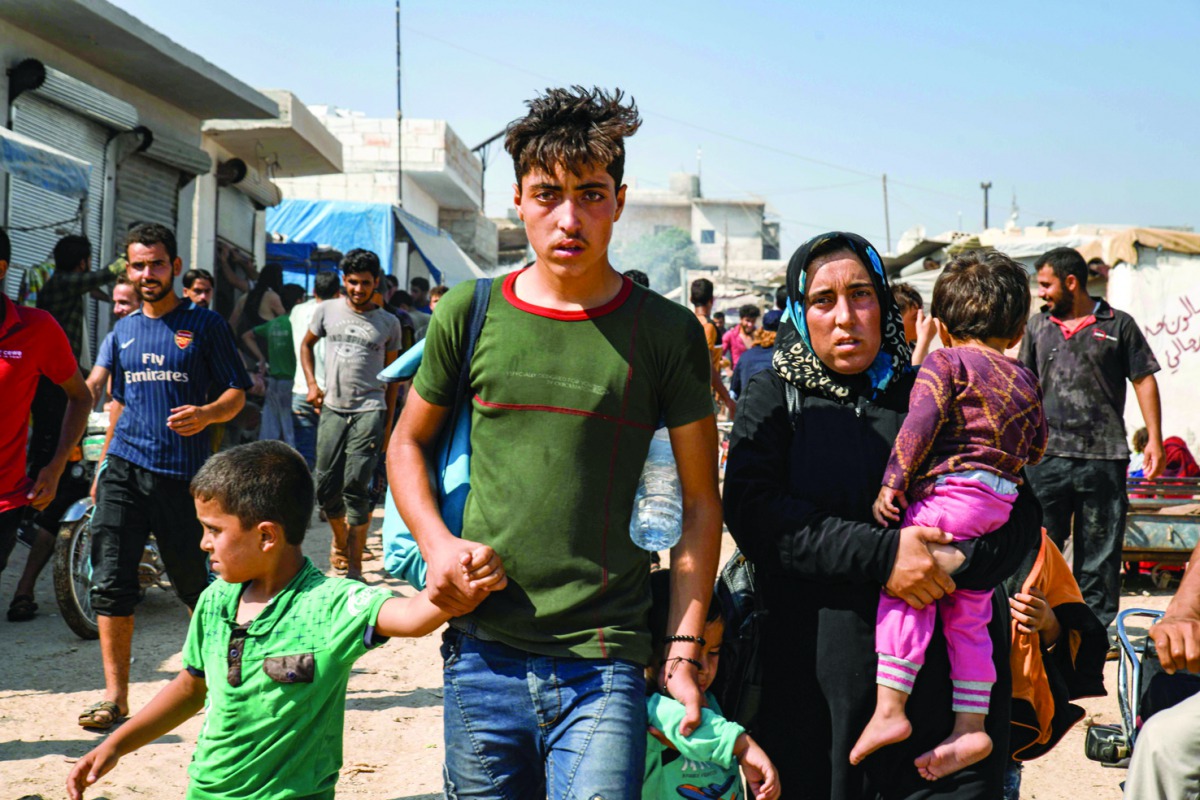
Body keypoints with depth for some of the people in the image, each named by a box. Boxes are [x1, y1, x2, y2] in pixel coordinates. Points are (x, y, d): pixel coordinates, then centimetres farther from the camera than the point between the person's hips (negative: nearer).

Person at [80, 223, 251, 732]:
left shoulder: (205, 325, 2)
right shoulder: (123, 332, 15)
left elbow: (237, 393, 1)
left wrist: (206, 414, -20)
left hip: (181, 473, -4)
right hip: (124, 467, 4)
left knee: (193, 584, 4)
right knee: (109, 583, -4)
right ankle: (115, 695, 2)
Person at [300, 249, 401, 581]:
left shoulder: (389, 323, 5)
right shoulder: (327, 310, 8)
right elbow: (306, 344, 22)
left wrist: (389, 422, 7)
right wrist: (311, 383, 7)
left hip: (369, 410, -2)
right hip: (332, 408, 3)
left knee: (356, 486, -10)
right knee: (325, 487, 4)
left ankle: (355, 565, -5)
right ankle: (340, 539, 32)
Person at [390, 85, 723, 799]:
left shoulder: (667, 333, -2)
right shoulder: (471, 312, 3)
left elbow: (701, 502, 2)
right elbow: (409, 444, 16)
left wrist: (684, 649, -3)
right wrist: (437, 545, -1)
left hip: (602, 666, -2)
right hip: (481, 650, 2)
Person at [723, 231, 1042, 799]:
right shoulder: (773, 400, 7)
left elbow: (1022, 514, 7)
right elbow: (751, 511, -9)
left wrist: (962, 561, -14)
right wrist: (879, 554, -18)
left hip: (949, 673, 2)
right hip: (820, 683, -1)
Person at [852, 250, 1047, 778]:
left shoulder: (945, 362, 1)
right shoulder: (1025, 380, 20)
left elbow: (919, 424, -12)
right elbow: (1035, 449, 24)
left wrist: (892, 482, -12)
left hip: (951, 493, -7)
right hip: (1002, 507, 7)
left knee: (903, 590, -8)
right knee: (968, 619, 13)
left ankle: (889, 709, -17)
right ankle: (970, 727, 15)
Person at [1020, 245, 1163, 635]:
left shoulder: (1118, 325, 3)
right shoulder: (1038, 326, 13)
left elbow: (1144, 380, 3)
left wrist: (1154, 439, -3)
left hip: (1103, 456, -2)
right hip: (1047, 455, 2)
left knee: (1101, 547, 5)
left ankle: (1098, 626, 13)